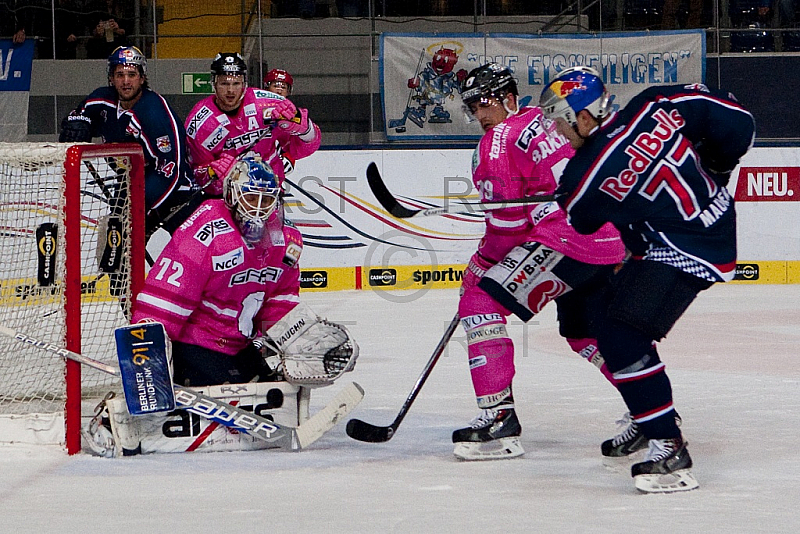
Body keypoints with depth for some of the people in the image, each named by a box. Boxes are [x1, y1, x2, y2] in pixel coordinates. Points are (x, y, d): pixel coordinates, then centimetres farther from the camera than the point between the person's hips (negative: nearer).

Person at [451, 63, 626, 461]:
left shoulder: (500, 140, -4)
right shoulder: (545, 122, 24)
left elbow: (507, 222, -6)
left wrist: (481, 264, 8)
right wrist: (492, 242, 32)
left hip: (567, 239, -9)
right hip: (612, 240, 9)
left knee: (480, 301, -8)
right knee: (583, 332, 28)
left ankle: (499, 418, -17)